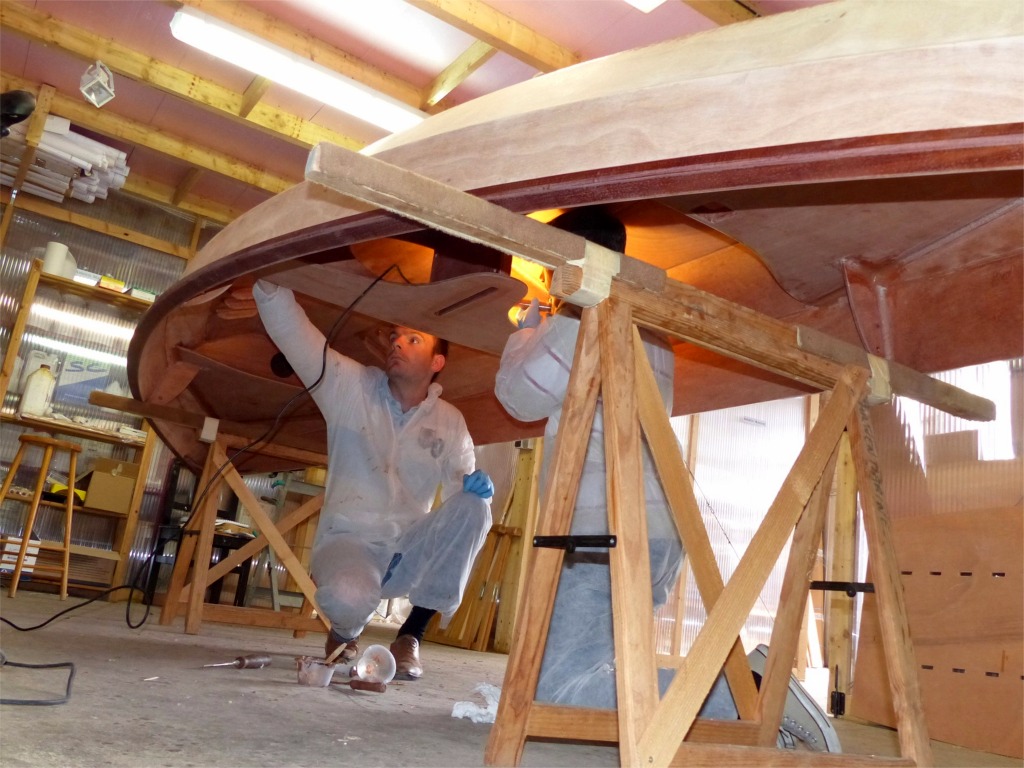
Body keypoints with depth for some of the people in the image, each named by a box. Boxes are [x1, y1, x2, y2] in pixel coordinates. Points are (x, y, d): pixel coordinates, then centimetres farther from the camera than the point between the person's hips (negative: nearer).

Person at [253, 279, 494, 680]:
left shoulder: (450, 421, 5)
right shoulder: (350, 387, -3)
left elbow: (463, 483, 9)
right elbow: (290, 327, -11)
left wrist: (476, 485, -15)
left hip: (410, 552, 3)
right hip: (348, 541, -3)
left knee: (474, 506, -24)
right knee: (346, 597, -37)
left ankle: (411, 635, -13)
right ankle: (344, 633, 7)